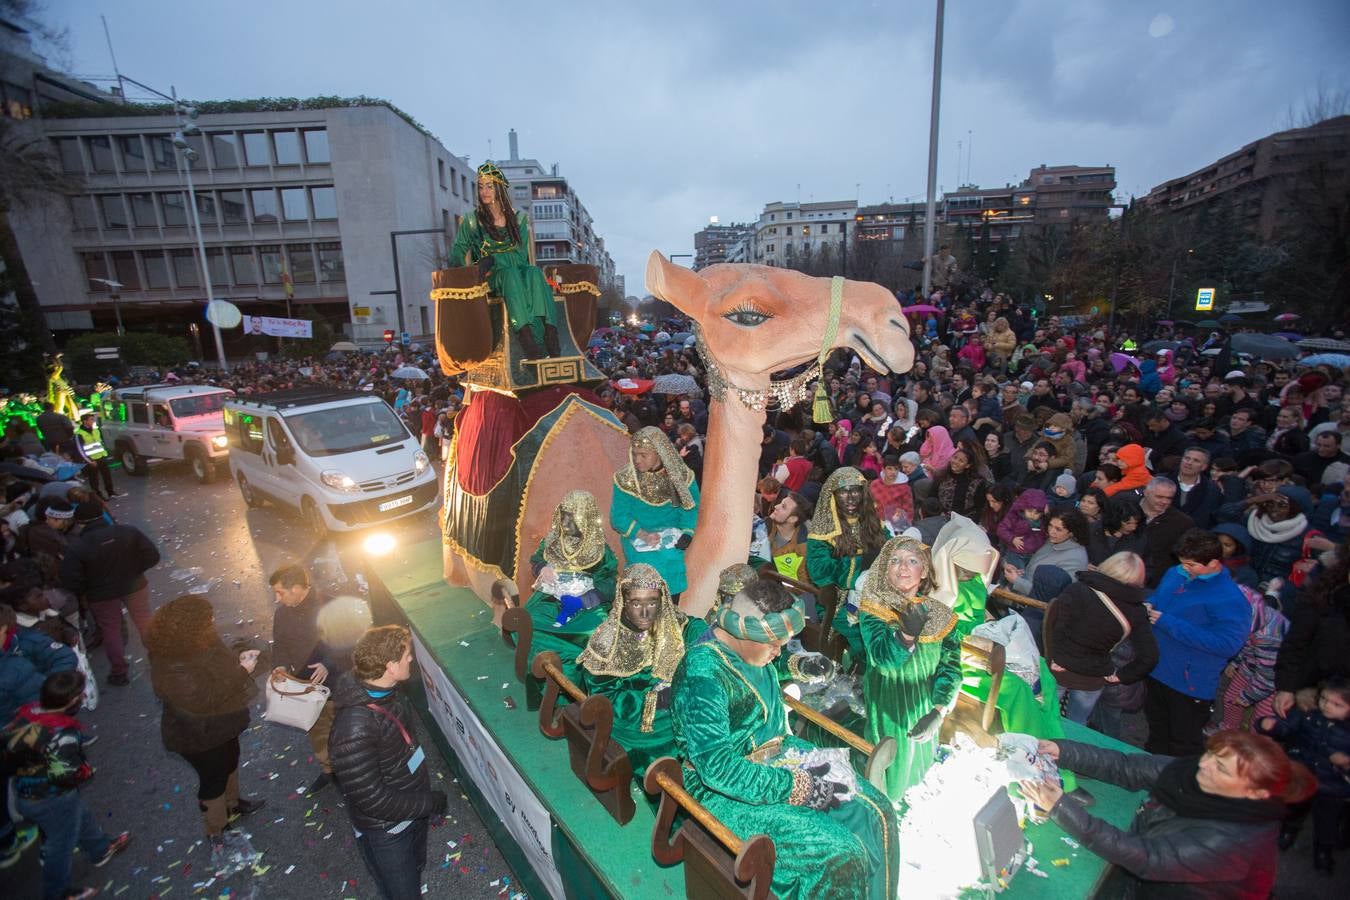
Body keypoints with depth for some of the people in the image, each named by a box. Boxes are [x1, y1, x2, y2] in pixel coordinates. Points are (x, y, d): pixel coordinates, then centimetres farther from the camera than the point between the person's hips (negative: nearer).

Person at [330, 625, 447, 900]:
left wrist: (424, 793, 9)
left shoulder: (389, 691, -10)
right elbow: (371, 797, -30)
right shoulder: (354, 728, -36)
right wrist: (431, 803, -20)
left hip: (413, 808, 7)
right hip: (386, 830, -7)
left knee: (416, 871, 29)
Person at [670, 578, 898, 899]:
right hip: (725, 790, -8)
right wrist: (797, 787, -25)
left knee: (876, 811, 0)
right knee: (839, 853, -20)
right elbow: (718, 767, -29)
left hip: (775, 758, 9)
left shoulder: (755, 650, 0)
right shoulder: (703, 674, -27)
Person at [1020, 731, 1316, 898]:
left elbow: (1146, 859, -37)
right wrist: (1063, 751, -27)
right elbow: (1126, 767, -11)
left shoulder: (1232, 840, -32)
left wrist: (1061, 808, -44)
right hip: (1143, 873, 5)